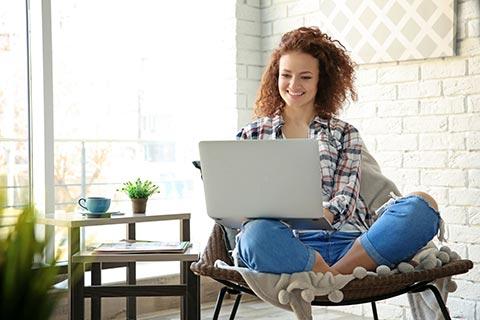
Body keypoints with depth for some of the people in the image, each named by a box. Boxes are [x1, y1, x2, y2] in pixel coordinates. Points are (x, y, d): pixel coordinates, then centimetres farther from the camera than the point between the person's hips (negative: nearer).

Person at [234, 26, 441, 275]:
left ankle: (333, 275, -30)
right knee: (257, 232, -38)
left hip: (347, 242, 2)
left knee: (422, 205, -24)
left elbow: (345, 200, 5)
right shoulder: (252, 135, 21)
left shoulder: (344, 134, 20)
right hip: (288, 243, -2)